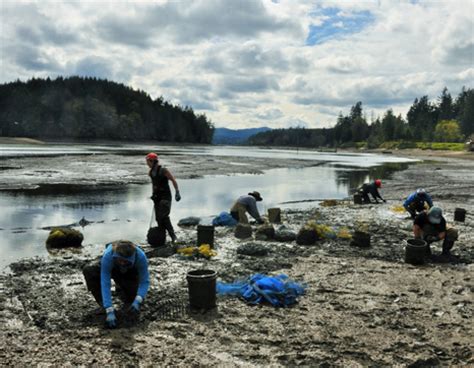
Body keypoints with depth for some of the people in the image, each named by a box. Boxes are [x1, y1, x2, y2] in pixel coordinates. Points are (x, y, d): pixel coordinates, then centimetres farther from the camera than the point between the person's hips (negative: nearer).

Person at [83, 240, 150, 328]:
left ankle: (121, 286, 20)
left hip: (130, 272, 1)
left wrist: (137, 301, -47)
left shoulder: (141, 256, -39)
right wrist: (109, 311, -48)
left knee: (132, 298, -15)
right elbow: (105, 284, -42)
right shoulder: (107, 256, -42)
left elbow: (144, 281, -31)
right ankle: (103, 305, -14)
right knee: (88, 271, -29)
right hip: (110, 268, -1)